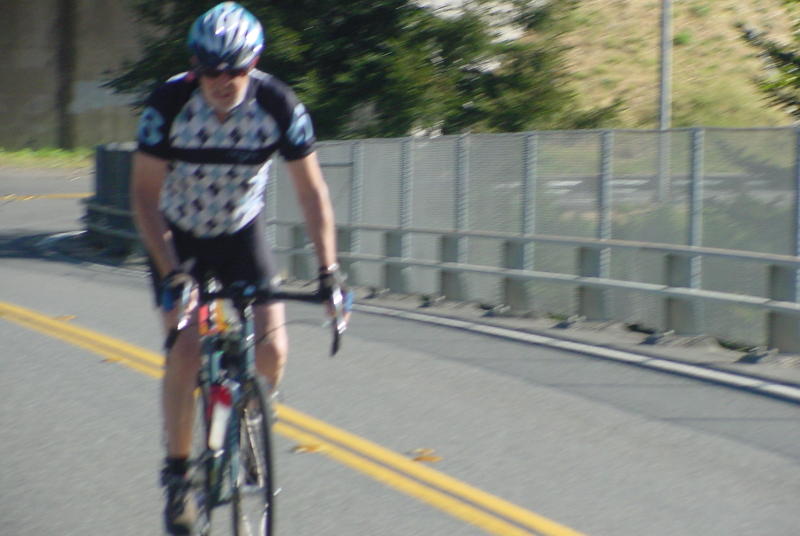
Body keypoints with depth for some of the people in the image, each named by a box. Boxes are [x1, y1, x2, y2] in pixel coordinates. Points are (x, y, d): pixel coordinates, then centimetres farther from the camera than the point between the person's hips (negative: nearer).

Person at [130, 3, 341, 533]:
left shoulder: (279, 106, -23)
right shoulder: (169, 103, -26)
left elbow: (312, 192, -15)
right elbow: (145, 193, -21)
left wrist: (328, 271, -22)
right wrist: (168, 270, -31)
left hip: (242, 232, 2)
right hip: (178, 236, -1)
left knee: (272, 352, -12)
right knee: (186, 350, -16)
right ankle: (177, 471, -1)